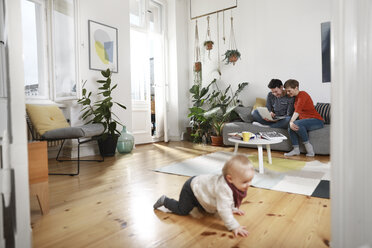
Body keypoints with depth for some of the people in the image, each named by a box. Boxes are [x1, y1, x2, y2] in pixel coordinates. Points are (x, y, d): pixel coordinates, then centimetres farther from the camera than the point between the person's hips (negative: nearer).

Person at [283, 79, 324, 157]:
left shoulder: (302, 94, -14)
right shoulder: (295, 97, 13)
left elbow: (298, 110, -28)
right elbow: (296, 111, 12)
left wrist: (292, 122, -38)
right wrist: (291, 122, -3)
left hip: (317, 121, -8)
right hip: (305, 119, 8)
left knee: (296, 124, -32)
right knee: (290, 127, -16)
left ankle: (308, 145, -15)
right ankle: (296, 149, -11)